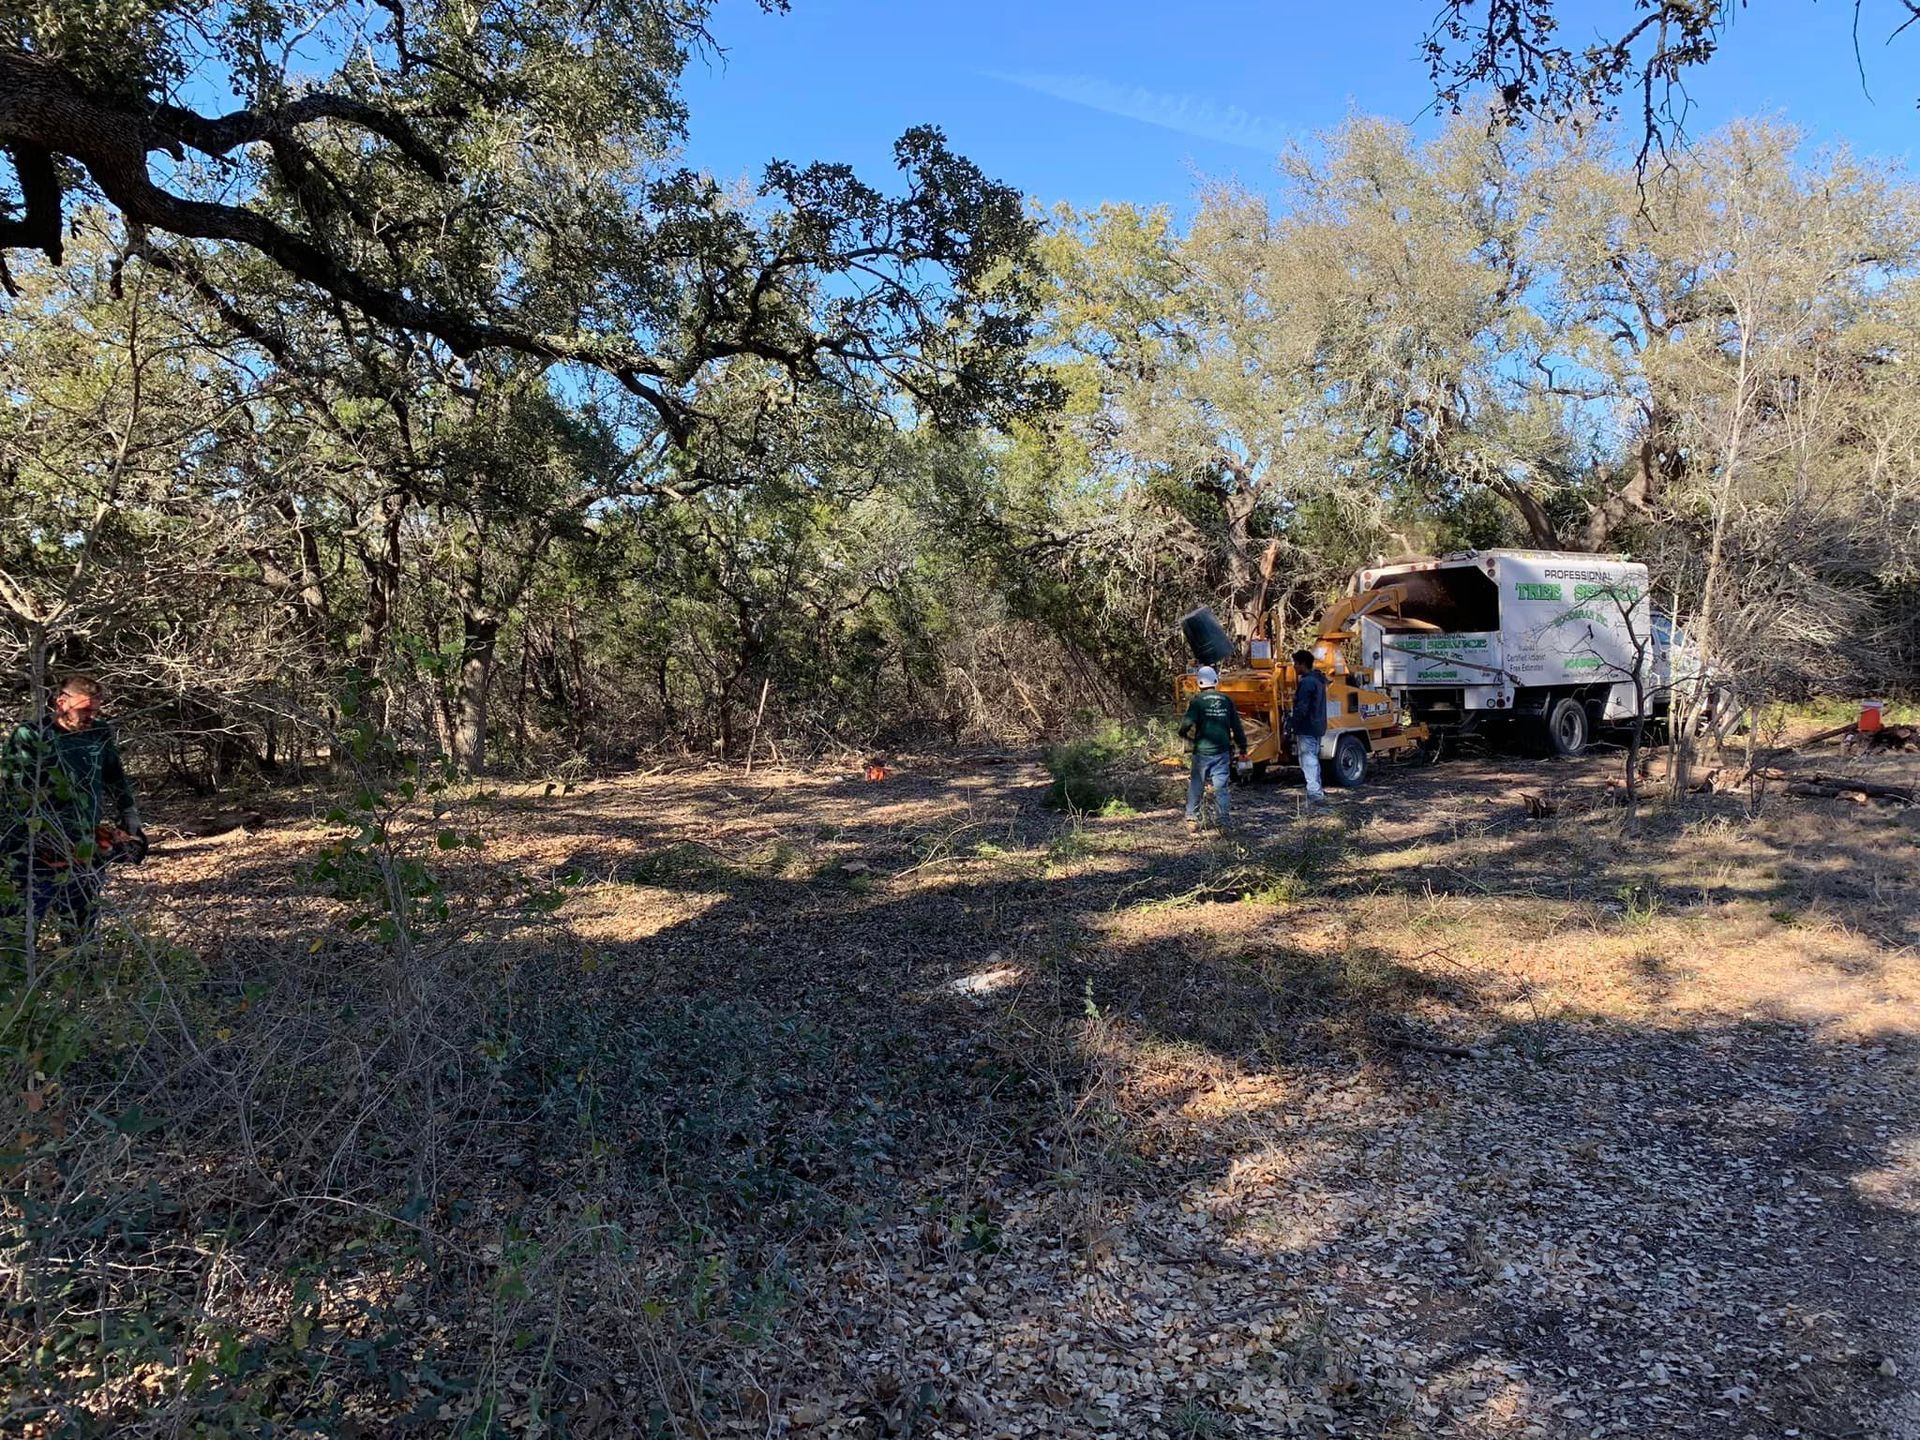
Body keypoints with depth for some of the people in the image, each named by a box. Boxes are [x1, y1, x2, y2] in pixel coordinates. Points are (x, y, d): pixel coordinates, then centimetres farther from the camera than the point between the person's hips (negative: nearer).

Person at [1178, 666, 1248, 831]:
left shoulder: (1197, 701, -7)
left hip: (1202, 751, -2)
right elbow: (1237, 727, 9)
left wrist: (1183, 734, 7)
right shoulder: (1226, 701, 5)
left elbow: (1188, 723, -15)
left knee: (1196, 786, 10)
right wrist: (1242, 748, 18)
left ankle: (1192, 819, 14)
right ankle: (1224, 822, -1)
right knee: (1221, 787, 4)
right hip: (1222, 751, 2)